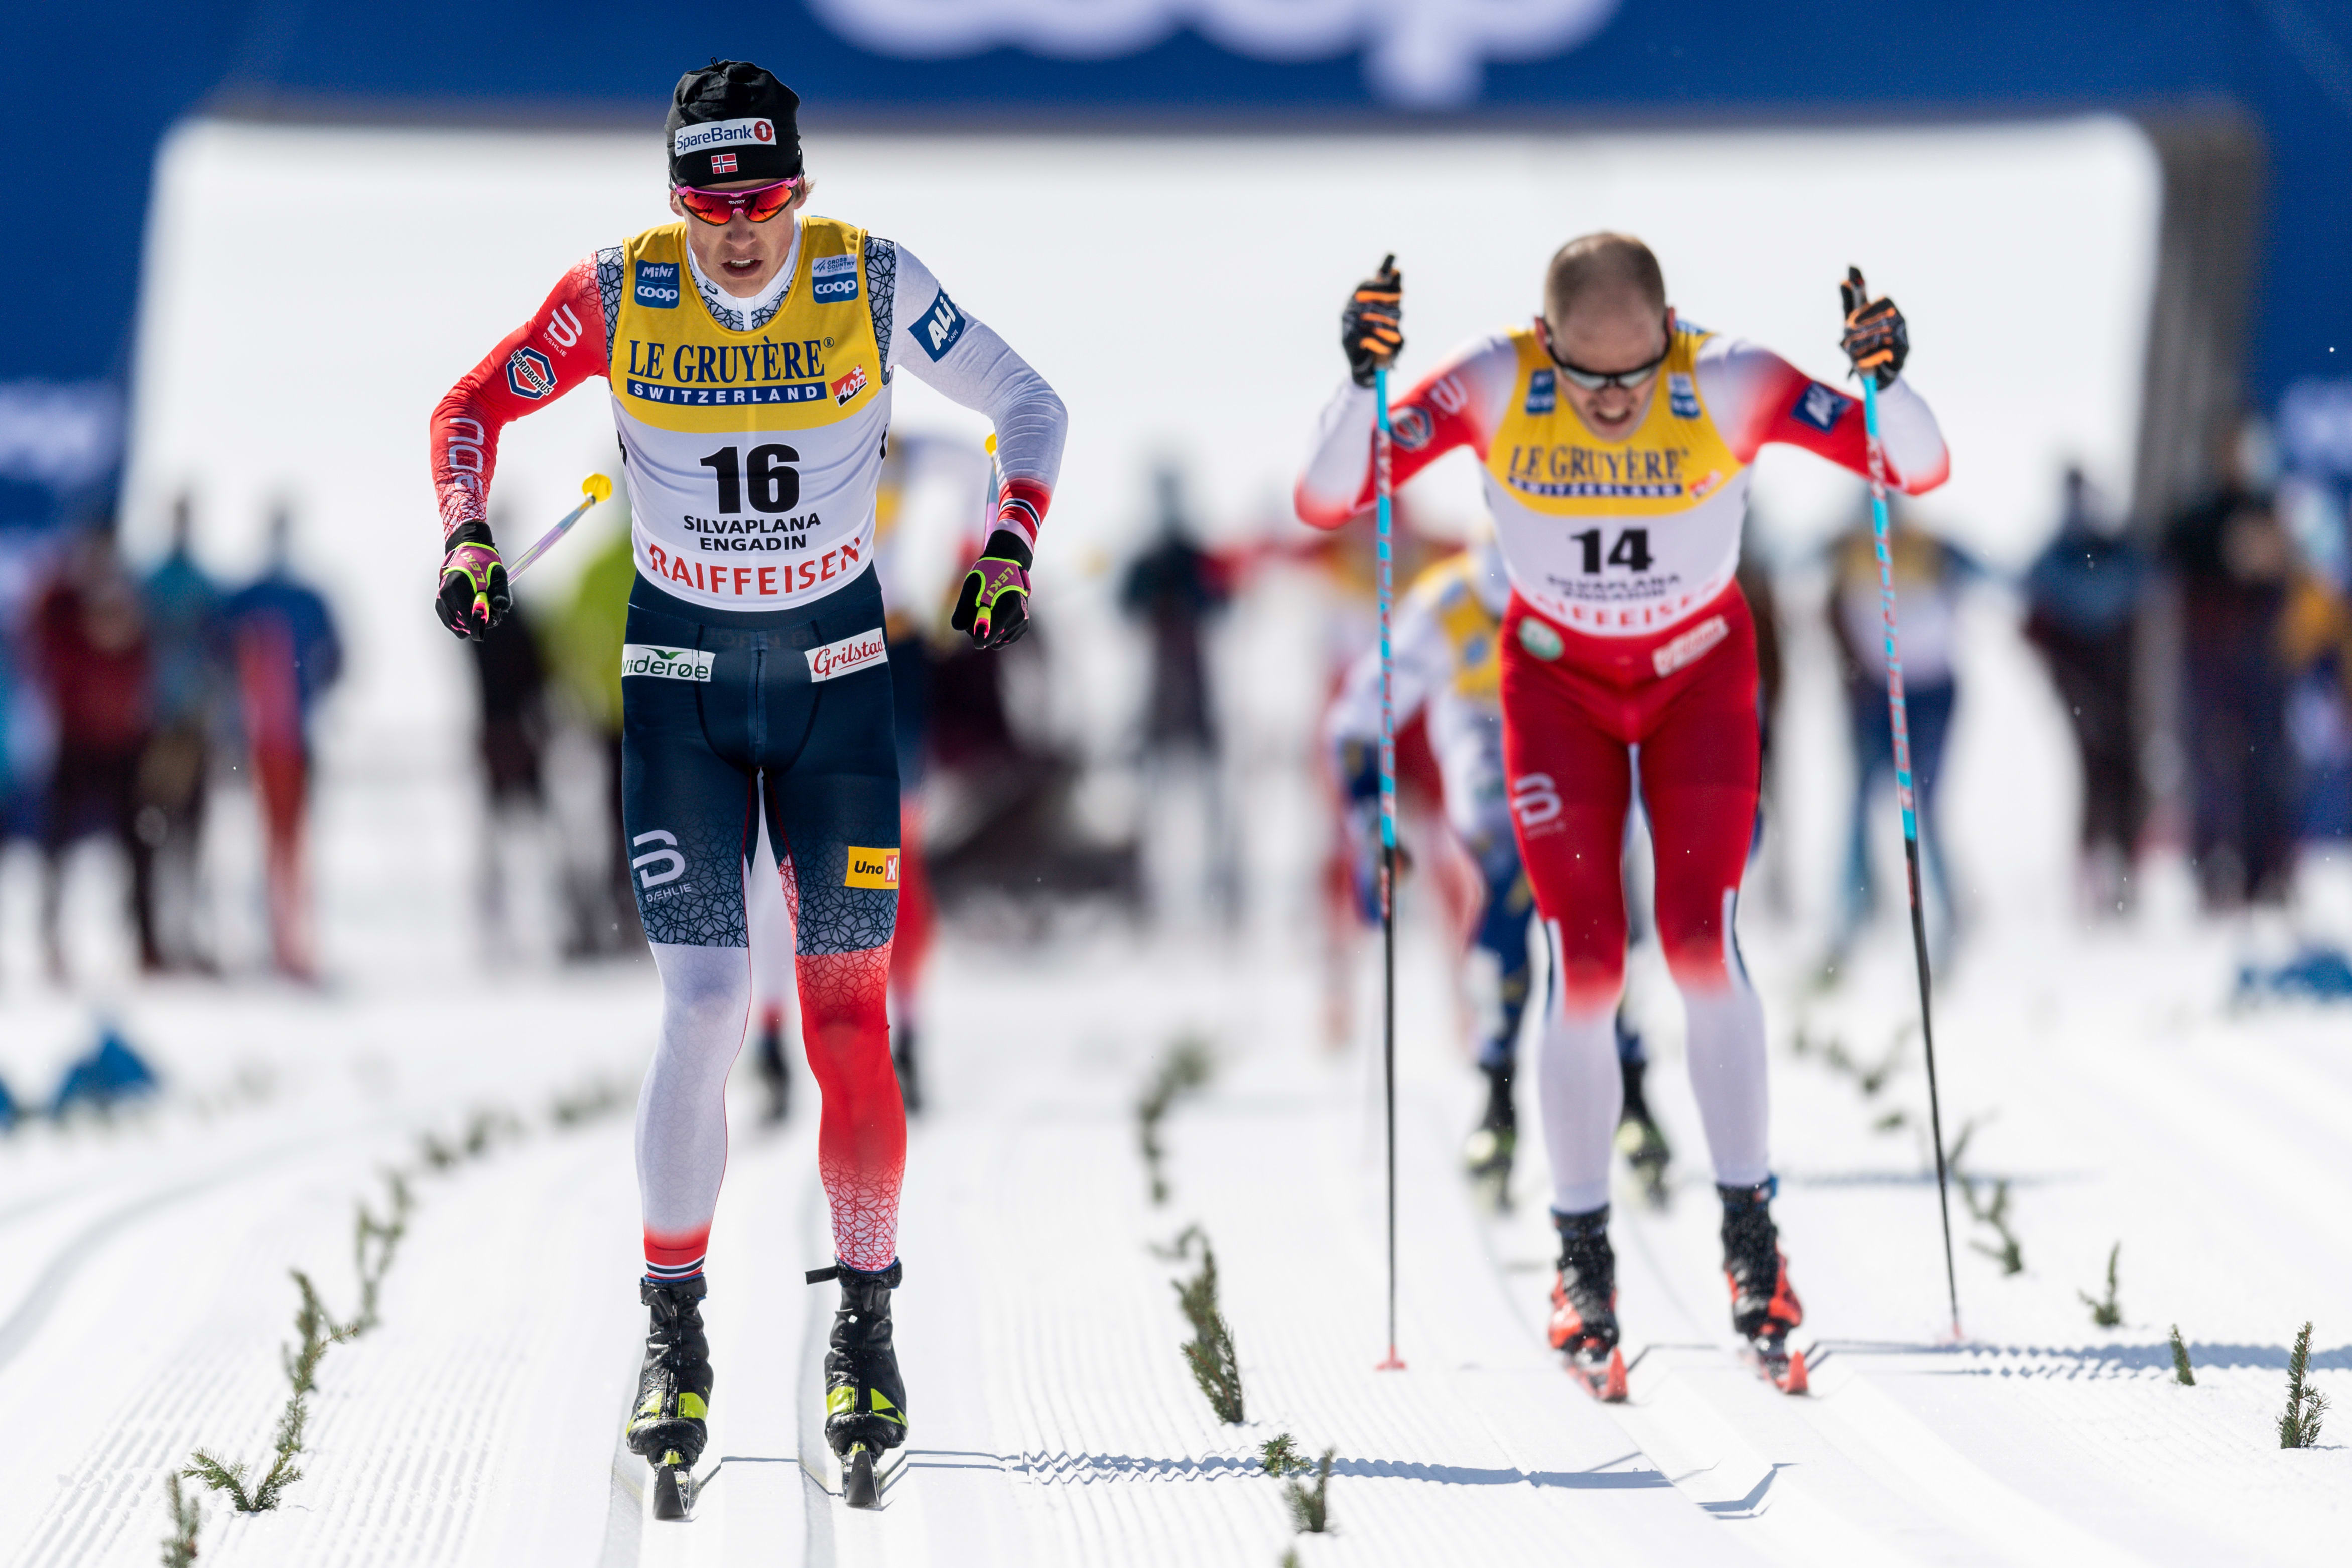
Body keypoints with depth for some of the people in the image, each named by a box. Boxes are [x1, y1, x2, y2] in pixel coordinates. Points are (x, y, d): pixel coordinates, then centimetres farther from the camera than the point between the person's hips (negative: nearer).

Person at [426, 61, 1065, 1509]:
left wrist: (1009, 550, -10)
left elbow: (1028, 408, 3)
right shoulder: (620, 295, -9)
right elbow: (474, 410, 4)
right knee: (703, 1005, -9)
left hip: (839, 678, 0)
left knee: (848, 1009, -4)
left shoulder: (872, 285, -9)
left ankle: (867, 1327, 8)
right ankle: (674, 1335, 3)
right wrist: (468, 534, -12)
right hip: (680, 681, 0)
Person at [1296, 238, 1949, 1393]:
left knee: (1701, 939, -15)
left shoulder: (1729, 385, -26)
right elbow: (1324, 501, -25)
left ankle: (1749, 1237, -1)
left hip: (1701, 669, 0)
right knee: (1584, 961, -10)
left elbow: (1921, 471, -23)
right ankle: (1583, 1258, 4)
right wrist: (1362, 383, -42)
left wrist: (1884, 382, -44)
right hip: (1557, 679, 0)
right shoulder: (1490, 387, -25)